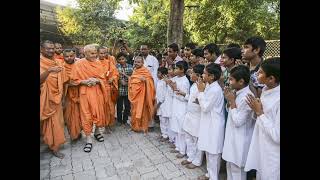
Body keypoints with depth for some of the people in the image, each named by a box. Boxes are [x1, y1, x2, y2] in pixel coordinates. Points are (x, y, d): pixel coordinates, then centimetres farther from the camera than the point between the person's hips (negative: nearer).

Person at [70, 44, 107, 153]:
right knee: (87, 115, 0)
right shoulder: (78, 64, -5)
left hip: (98, 92, 3)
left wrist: (96, 80, -15)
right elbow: (74, 80, -3)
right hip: (85, 92, -3)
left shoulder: (98, 63, 3)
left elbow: (103, 78, 5)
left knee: (99, 112, 10)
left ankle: (97, 131, 33)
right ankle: (88, 139, 11)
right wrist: (85, 81, -18)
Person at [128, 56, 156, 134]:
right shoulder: (134, 70, 12)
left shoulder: (145, 71, -8)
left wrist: (145, 80, -30)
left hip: (141, 93, -7)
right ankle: (135, 126, 26)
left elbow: (150, 81, -13)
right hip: (134, 93, 7)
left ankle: (143, 127, 12)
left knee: (141, 110, -1)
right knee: (134, 110, 13)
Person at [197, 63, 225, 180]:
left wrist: (200, 91, -14)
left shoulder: (216, 89, -23)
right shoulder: (209, 86, 5)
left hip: (214, 125, -9)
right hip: (208, 122, 9)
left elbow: (205, 107, -18)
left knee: (213, 152, 6)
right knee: (208, 150, 20)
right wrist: (201, 92, -2)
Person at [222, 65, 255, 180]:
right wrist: (228, 99, -3)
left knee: (237, 170, 10)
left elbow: (238, 122, -23)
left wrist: (232, 102, -18)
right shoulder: (236, 93, 2)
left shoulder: (247, 97, -24)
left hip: (239, 140, -8)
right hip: (232, 136, 8)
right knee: (230, 166, 23)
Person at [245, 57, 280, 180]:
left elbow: (277, 136, -27)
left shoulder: (278, 99, -28)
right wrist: (256, 109, -9)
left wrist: (259, 112, -21)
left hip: (273, 157, -7)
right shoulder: (265, 90, -1)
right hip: (261, 148, 7)